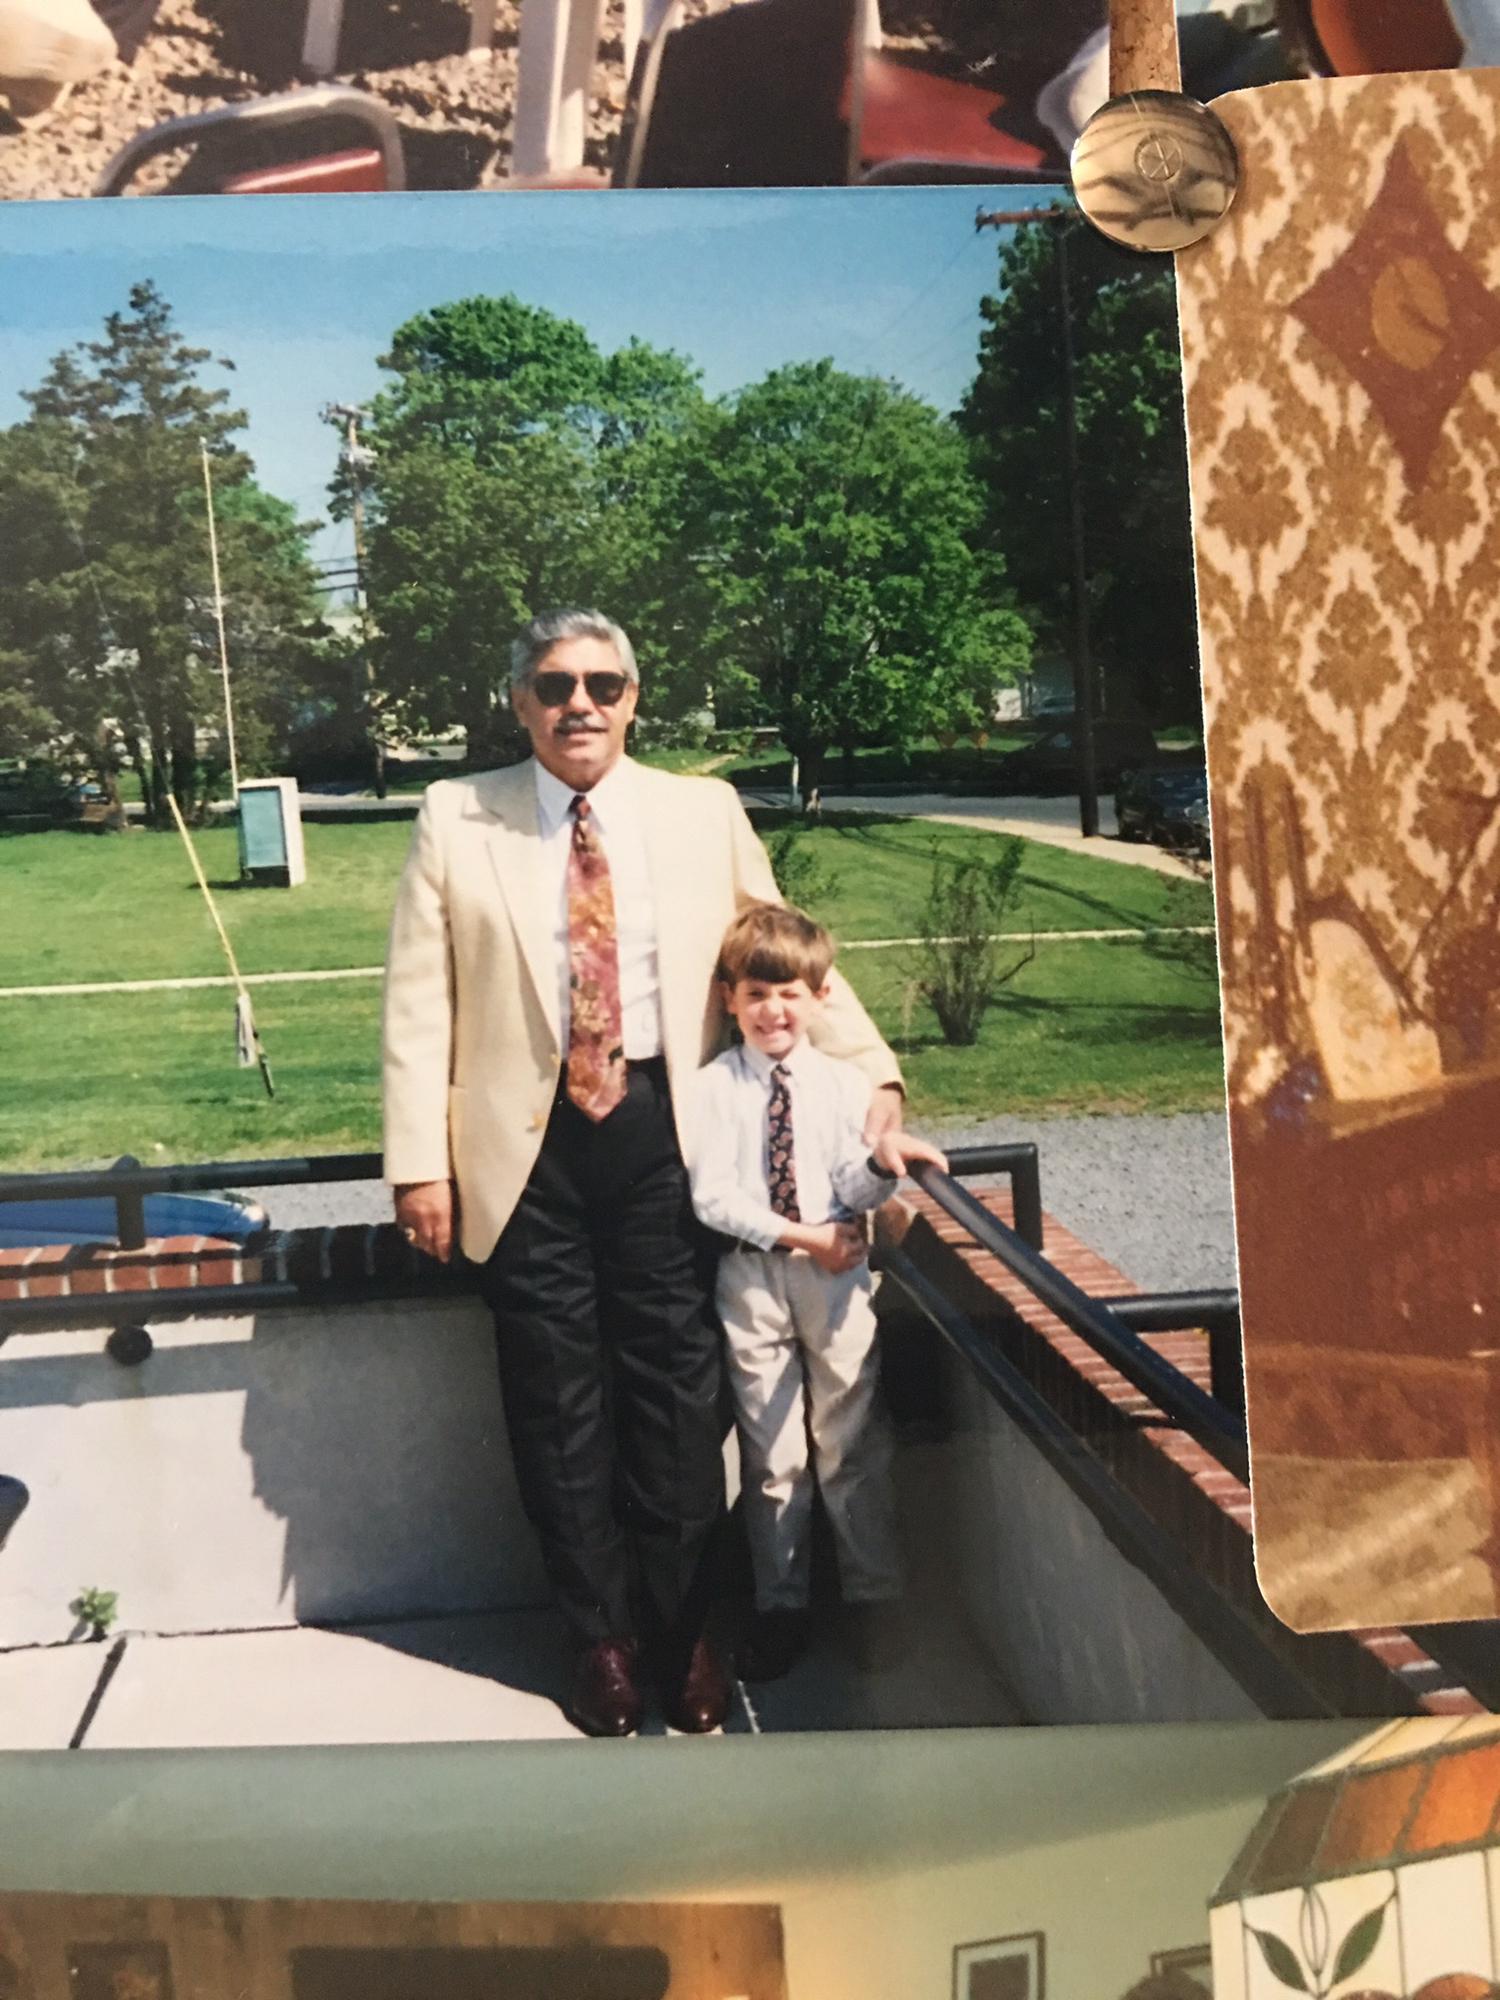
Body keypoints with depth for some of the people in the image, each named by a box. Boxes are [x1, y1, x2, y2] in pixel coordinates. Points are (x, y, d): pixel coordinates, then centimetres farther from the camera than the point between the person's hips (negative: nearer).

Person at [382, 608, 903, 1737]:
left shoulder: (705, 813, 5)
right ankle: (602, 1635, 25)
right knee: (558, 1398, 8)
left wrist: (875, 1076, 1)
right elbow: (420, 1002, 2)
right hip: (529, 1141, 0)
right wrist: (421, 1162, -4)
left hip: (663, 1130, 1)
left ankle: (685, 1632, 24)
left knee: (678, 1387, 6)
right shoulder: (456, 821, 3)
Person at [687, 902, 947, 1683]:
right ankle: (780, 1605, 23)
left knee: (851, 1444, 8)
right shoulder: (713, 1087, -2)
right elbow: (711, 1195, -9)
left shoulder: (844, 1082, 1)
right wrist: (796, 1236, -15)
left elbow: (851, 1192, -4)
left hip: (836, 1273, 0)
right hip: (751, 1277, 0)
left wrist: (881, 1160, -25)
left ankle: (876, 1596, 22)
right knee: (771, 1454, 10)